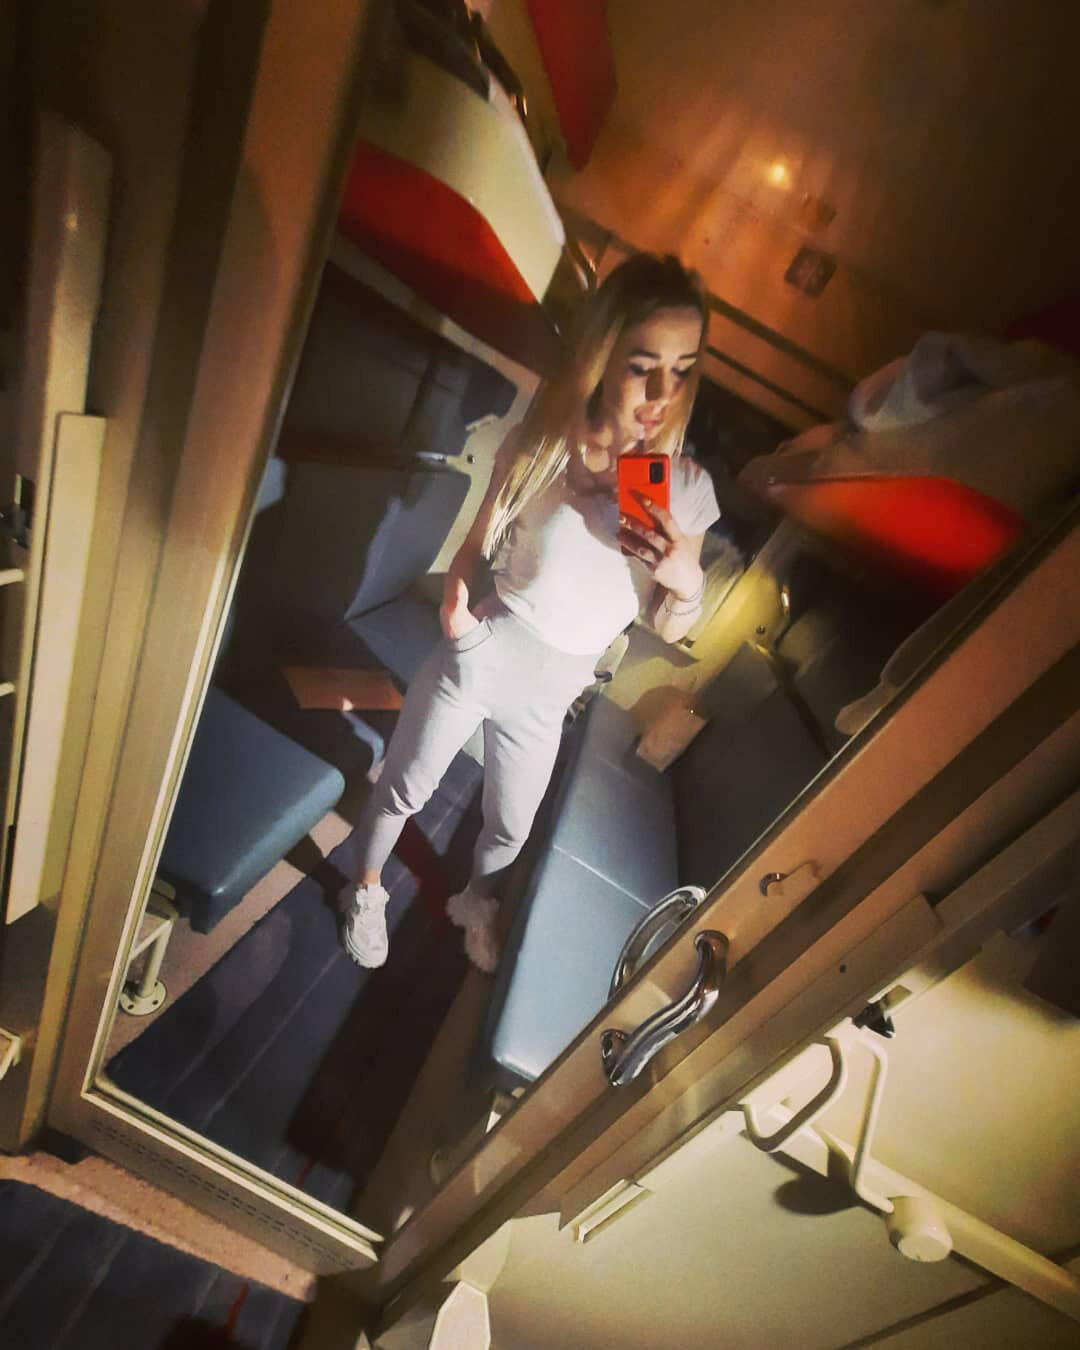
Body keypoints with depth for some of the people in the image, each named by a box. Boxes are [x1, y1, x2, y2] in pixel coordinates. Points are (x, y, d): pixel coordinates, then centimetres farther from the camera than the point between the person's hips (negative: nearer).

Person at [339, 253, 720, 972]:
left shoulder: (686, 487, -14)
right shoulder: (540, 445, -17)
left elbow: (671, 627, -6)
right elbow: (476, 545, -2)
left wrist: (687, 581, -28)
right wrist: (455, 597, -22)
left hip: (551, 692, 2)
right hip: (478, 658, -2)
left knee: (510, 826, 23)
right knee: (404, 788, 18)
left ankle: (476, 901, 57)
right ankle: (368, 887, 50)